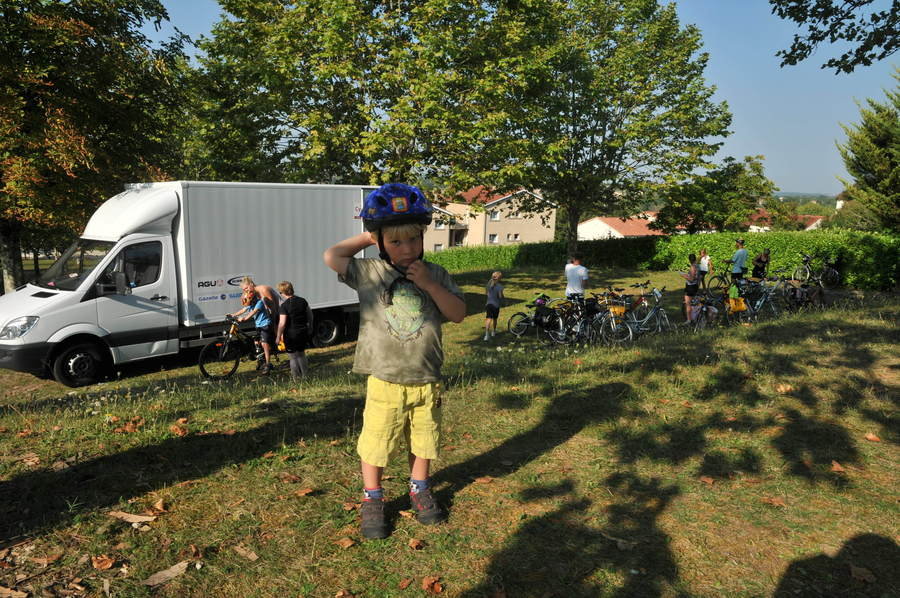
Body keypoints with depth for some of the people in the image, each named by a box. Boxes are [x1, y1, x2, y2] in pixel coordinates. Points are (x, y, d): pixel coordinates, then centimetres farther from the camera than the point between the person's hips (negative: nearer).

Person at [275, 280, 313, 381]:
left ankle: (296, 378, 10)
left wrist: (278, 336, -10)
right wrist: (310, 326, 26)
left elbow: (282, 323, -20)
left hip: (291, 334, -6)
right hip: (303, 332, 6)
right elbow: (310, 314, 11)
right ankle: (305, 375, 24)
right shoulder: (302, 301, 1)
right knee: (301, 354, 21)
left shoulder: (284, 306, -17)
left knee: (293, 357, 7)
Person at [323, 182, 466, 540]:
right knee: (376, 443, 8)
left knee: (424, 442, 17)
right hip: (385, 382, -2)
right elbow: (332, 257, -9)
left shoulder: (435, 275, 1)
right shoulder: (369, 273, -3)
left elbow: (458, 314, -4)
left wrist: (430, 285, -16)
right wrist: (366, 239, -2)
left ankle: (419, 490, 40)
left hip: (427, 381, 2)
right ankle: (372, 500, 29)